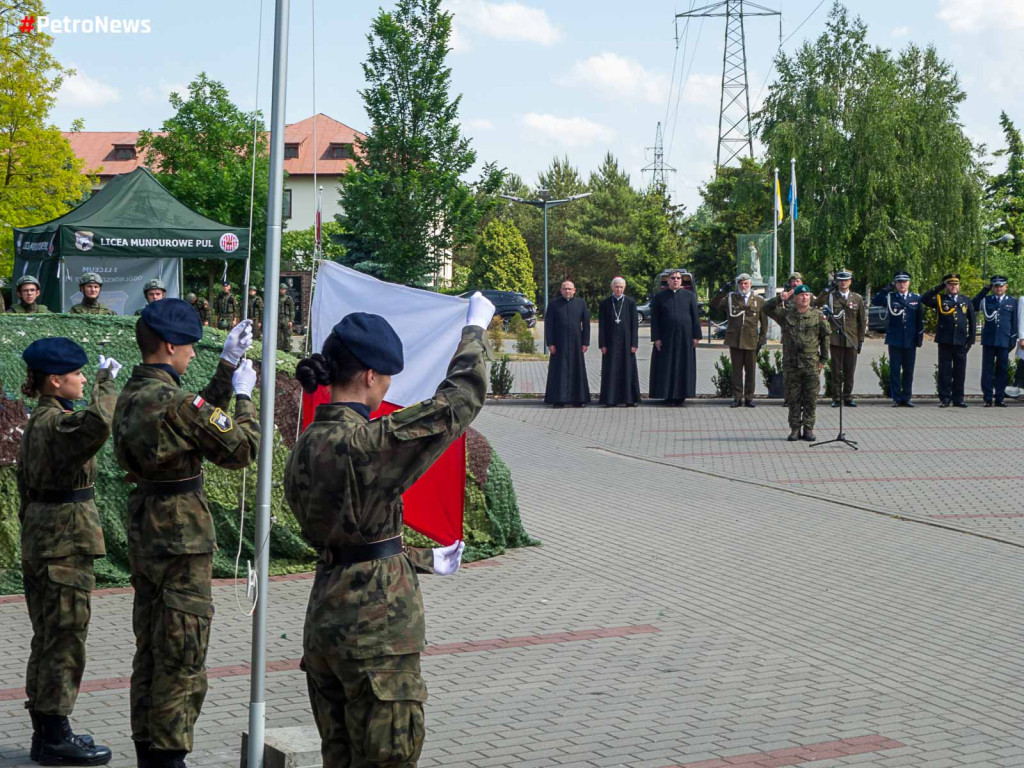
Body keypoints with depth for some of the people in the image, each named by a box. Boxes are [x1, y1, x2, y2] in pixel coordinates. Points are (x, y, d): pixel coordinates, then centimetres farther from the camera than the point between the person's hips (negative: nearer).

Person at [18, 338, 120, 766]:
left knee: (47, 639, 15)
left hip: (39, 539, 10)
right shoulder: (58, 423, -18)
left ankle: (45, 732, 23)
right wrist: (106, 382, -26)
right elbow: (97, 426, -41)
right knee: (65, 639, -2)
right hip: (66, 543, -10)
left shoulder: (35, 424, 13)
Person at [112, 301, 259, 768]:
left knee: (150, 649, 17)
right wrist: (244, 396, 0)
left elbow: (202, 418, 19)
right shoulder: (174, 401, -20)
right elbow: (241, 450, -13)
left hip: (145, 533, 9)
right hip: (182, 536, -9)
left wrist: (227, 368, 19)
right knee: (181, 658, -1)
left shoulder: (132, 396, 8)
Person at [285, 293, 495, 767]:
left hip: (324, 622, 9)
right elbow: (457, 403, -14)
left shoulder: (305, 448, 7)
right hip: (376, 631, -9)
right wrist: (476, 328, 2)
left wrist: (424, 561, 28)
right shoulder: (367, 443, -20)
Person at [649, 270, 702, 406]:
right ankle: (668, 396, 5)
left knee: (684, 366, 2)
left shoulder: (689, 296, 5)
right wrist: (656, 338, -6)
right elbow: (654, 319, 2)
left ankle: (681, 395, 9)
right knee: (667, 367, 1)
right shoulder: (659, 297, 3)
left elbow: (695, 316, 4)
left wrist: (696, 336, -3)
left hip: (685, 337, 1)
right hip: (666, 337, 0)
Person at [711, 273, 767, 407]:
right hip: (734, 340, 0)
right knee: (737, 370, 4)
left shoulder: (759, 300, 6)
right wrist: (722, 291, -12)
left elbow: (764, 321, 9)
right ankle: (737, 398, 9)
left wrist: (762, 339, 3)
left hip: (751, 341, 0)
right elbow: (714, 305, -2)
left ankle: (749, 397, 12)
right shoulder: (730, 298, 6)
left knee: (750, 371, 5)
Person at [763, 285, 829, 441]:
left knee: (811, 398, 1)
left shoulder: (818, 315, 4)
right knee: (794, 398, 5)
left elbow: (825, 337, 8)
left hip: (811, 364, -1)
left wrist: (823, 358, 4)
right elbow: (767, 308, -2)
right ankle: (795, 429, 11)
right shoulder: (785, 314, 5)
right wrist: (780, 298, -17)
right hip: (791, 364, 1)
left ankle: (809, 429, 10)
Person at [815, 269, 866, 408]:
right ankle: (836, 398, 7)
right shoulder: (830, 296, 5)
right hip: (836, 340, -1)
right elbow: (814, 304, -10)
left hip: (851, 341, 1)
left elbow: (862, 321, 11)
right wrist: (826, 290, -10)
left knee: (849, 371, 4)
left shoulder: (857, 298, 9)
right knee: (836, 371, 1)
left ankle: (848, 397, 13)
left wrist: (861, 340, 6)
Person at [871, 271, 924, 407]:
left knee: (908, 371, 5)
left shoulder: (916, 298, 9)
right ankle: (896, 399, 4)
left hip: (910, 341, 2)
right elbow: (874, 301, -13)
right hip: (894, 340, -2)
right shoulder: (889, 297, 3)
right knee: (894, 370, 0)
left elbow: (920, 319, 10)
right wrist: (887, 289, -15)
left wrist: (920, 337, 4)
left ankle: (906, 398, 11)